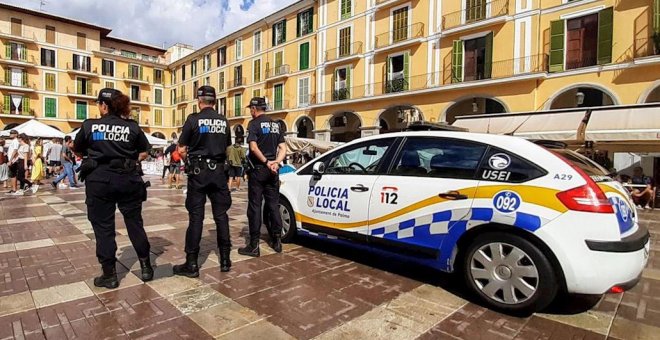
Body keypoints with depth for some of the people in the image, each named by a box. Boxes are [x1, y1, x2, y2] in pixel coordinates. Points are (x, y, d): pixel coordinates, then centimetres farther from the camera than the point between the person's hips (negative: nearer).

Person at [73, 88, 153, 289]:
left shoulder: (89, 125, -2)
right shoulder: (132, 127, 0)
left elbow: (78, 152, 11)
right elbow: (144, 153, 7)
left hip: (99, 180, -1)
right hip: (128, 179, 2)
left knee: (103, 227, 8)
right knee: (135, 223, 12)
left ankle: (109, 275, 15)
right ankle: (146, 267, 19)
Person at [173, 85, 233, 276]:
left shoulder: (193, 119, -6)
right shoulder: (223, 121, 6)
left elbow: (181, 150, -5)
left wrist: (192, 159, 13)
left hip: (198, 172, -3)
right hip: (218, 171, 3)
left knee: (196, 216, 1)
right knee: (221, 214, 9)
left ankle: (191, 264, 6)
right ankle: (225, 260, 15)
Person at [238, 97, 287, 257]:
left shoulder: (254, 123, -7)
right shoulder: (275, 124, 13)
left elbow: (254, 148, -20)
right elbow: (283, 148, 6)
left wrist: (266, 162, -14)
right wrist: (276, 162, -7)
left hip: (258, 169, -6)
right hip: (272, 170, 6)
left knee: (255, 206, -1)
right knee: (273, 205, 11)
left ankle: (254, 245, 3)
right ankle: (277, 241, 18)